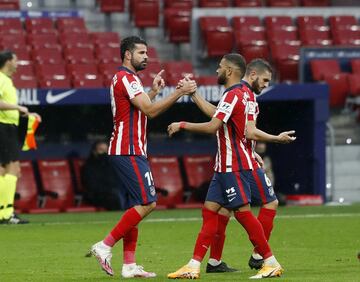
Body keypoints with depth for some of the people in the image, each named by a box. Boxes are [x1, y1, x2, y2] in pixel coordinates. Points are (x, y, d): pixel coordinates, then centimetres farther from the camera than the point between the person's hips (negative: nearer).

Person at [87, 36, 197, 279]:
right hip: (128, 151, -11)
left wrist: (154, 91, 26)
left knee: (138, 205, 8)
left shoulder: (124, 79, 20)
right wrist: (179, 92, -19)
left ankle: (129, 264, 5)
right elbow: (150, 111, -19)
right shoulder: (127, 78, -12)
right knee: (147, 203, -13)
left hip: (130, 151, 11)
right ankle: (105, 246, -11)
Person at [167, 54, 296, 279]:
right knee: (210, 211, 5)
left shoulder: (233, 95, -16)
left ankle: (271, 263, -3)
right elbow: (216, 113, 23)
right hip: (224, 166, 10)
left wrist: (182, 125, -12)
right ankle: (194, 266, 3)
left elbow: (212, 126, -22)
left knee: (242, 211, -8)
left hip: (235, 167, -10)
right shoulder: (242, 94, 14)